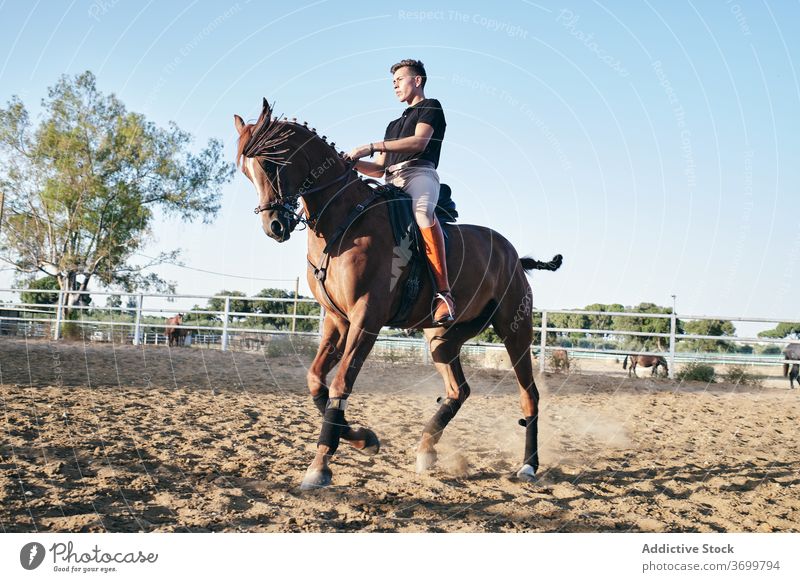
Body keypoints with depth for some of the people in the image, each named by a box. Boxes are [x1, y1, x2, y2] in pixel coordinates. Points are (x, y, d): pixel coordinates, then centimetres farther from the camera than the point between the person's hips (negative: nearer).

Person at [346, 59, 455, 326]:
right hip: (391, 182, 8)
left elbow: (419, 142, -6)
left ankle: (443, 293, -47)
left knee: (422, 211, -40)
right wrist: (352, 162, 10)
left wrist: (371, 147, -11)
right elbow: (379, 169, 29)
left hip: (419, 174, -8)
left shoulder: (431, 107, 15)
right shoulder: (394, 124, 37)